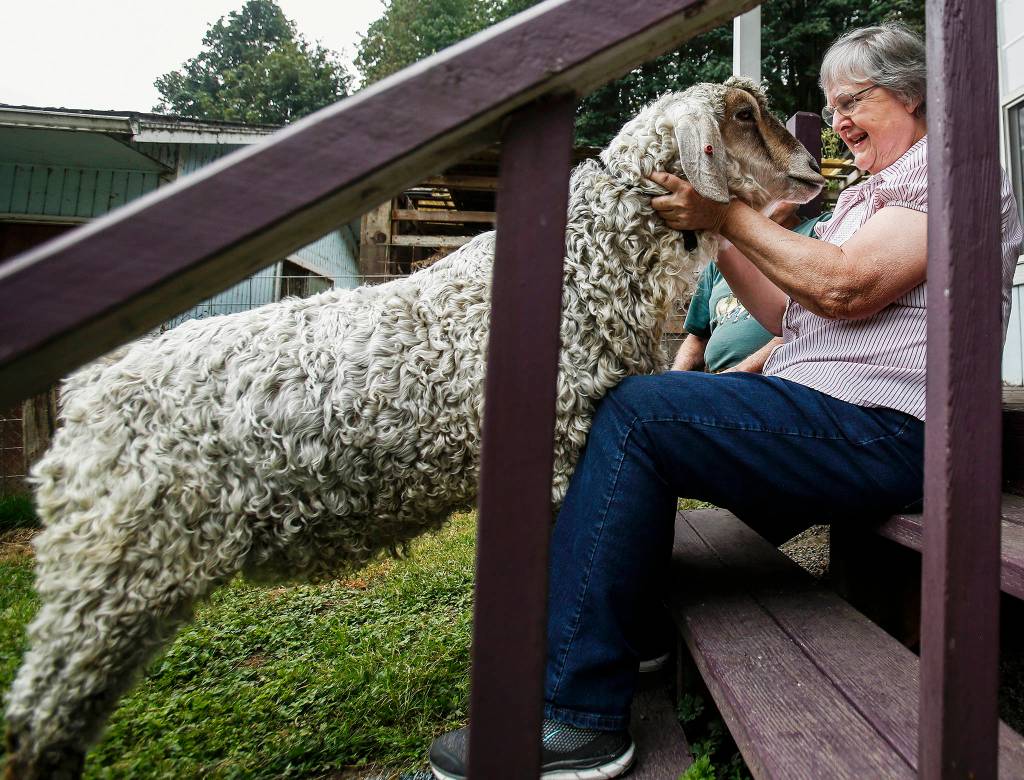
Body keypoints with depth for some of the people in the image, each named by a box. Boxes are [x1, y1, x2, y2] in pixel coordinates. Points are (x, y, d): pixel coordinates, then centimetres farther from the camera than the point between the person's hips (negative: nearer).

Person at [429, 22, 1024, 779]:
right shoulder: (870, 194, 28)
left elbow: (844, 288, -17)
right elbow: (791, 315, 17)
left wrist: (730, 214, -9)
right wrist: (713, 238, 7)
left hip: (882, 431, -10)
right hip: (827, 416, 10)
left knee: (636, 411, -23)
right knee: (636, 415, 5)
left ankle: (582, 717, -19)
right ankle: (629, 640, 10)